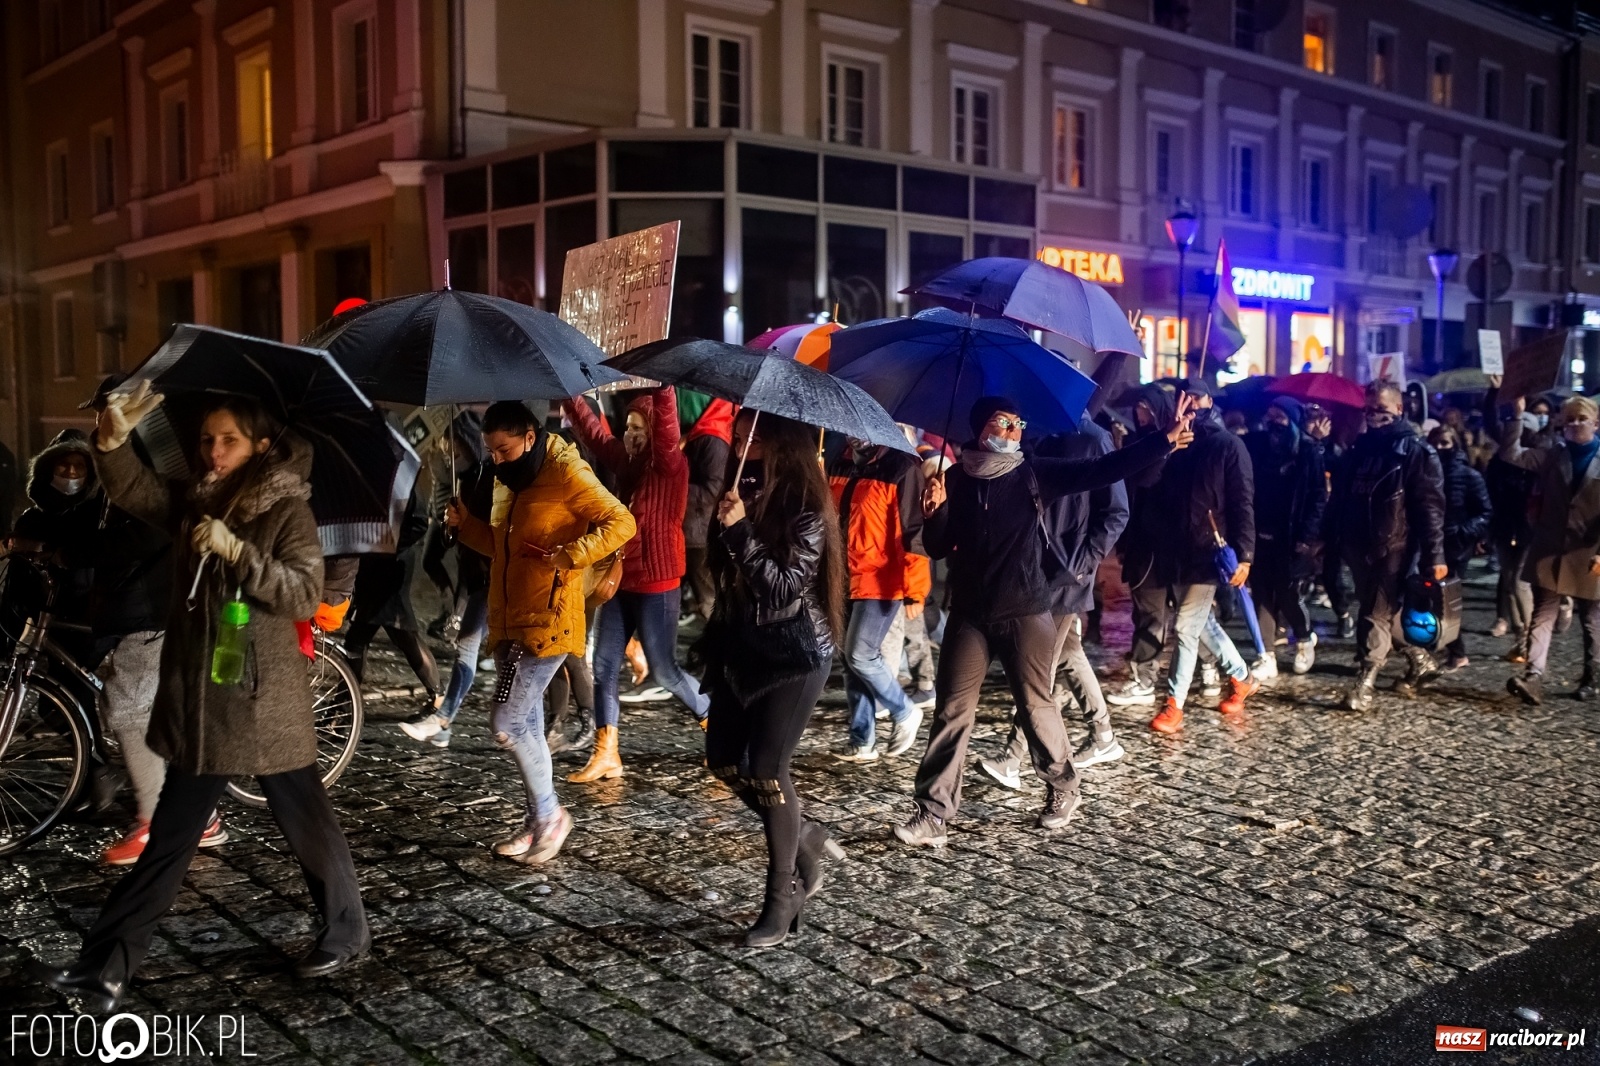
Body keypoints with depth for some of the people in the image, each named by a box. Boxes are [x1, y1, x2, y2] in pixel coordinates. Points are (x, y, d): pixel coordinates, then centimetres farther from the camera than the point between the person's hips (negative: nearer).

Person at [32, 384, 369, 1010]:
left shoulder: (288, 511, -8)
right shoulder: (192, 505, 10)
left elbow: (304, 593, -18)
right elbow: (129, 488, -4)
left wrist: (237, 552, -27)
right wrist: (114, 436, -22)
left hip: (263, 701, -6)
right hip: (197, 699, 6)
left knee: (305, 822, 6)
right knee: (170, 836, 13)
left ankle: (347, 931, 25)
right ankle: (105, 968, 18)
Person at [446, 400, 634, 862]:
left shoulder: (567, 473, -13)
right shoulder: (508, 480, 13)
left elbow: (620, 523, -17)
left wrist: (564, 557, -27)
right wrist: (466, 525, 5)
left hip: (547, 621, -9)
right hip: (509, 621, 9)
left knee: (507, 725, -10)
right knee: (526, 726, 14)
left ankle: (550, 814, 8)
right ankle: (537, 820, 25)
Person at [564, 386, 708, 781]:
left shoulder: (671, 466, -12)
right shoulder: (625, 461, 6)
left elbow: (667, 425, -29)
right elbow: (593, 431, 14)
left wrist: (662, 386, -41)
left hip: (656, 585, -7)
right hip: (620, 581, 7)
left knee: (664, 670, 2)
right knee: (603, 667, 6)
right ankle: (605, 755, 14)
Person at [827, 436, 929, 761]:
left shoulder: (901, 467, -12)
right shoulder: (842, 465, 11)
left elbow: (913, 530, -16)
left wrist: (914, 590, -19)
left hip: (881, 583, -7)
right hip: (847, 581, 7)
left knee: (861, 656, -9)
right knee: (851, 661, 9)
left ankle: (905, 713, 14)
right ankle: (862, 741, 18)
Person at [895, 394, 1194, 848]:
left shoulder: (1035, 475, 0)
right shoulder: (954, 480, 4)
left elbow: (1104, 469, -5)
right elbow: (937, 548, 4)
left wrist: (1165, 438, -13)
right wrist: (935, 512, -17)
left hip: (1025, 612, -1)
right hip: (969, 614, 1)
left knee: (1036, 705, 5)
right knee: (952, 711, -1)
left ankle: (1064, 789, 29)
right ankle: (933, 815, 3)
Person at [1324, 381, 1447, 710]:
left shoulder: (1415, 451, -7)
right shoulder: (1359, 447, 13)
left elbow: (1430, 506, -12)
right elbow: (1339, 498, 16)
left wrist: (1433, 555, -17)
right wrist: (1331, 540, 12)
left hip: (1394, 549, -7)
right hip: (1360, 546, 7)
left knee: (1377, 614, -5)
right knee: (1386, 611, 16)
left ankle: (1364, 684, -1)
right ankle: (1421, 662, 34)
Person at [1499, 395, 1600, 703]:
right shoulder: (1552, 455, 6)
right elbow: (1510, 455, -3)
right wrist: (1517, 417, -12)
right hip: (1549, 551, 2)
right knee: (1542, 616, -6)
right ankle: (1534, 677, -13)